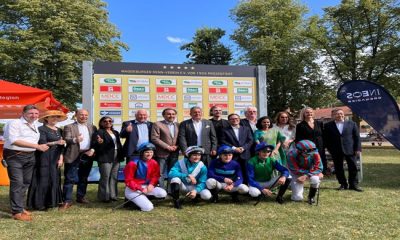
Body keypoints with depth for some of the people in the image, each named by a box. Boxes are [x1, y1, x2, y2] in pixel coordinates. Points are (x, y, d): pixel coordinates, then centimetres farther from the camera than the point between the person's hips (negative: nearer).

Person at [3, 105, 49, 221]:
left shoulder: (34, 126, 16)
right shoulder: (14, 123, -9)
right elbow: (14, 140, -20)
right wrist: (37, 146, -21)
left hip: (30, 156, 8)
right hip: (15, 156, -8)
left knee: (26, 182, 12)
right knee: (17, 183, -8)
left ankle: (20, 207, 25)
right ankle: (17, 212, -2)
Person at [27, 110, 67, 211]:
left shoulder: (59, 130, 15)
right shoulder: (41, 129, -4)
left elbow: (62, 145, 12)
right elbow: (42, 143, -14)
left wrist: (61, 158, 2)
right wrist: (56, 142, -26)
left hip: (56, 159, 7)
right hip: (44, 159, -6)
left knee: (55, 179, 8)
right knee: (43, 179, -4)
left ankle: (52, 201, 17)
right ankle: (39, 203, 4)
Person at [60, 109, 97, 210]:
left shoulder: (92, 127, 13)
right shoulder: (69, 127, 1)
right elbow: (66, 139, -12)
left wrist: (92, 150, -6)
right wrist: (75, 140, -32)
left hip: (87, 156, 4)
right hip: (73, 156, -4)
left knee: (84, 178, 13)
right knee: (70, 179, -3)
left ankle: (81, 197, 26)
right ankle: (67, 201, 3)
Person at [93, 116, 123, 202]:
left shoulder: (115, 132, 18)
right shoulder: (99, 132, -4)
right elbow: (94, 144, -12)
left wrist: (121, 156, 13)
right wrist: (99, 143, -34)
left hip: (116, 158, 7)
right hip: (105, 158, -7)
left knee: (114, 177, 10)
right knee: (105, 177, -3)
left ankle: (113, 195, 20)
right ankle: (104, 196, 6)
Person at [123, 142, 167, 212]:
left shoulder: (154, 163, 0)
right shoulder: (133, 164, -16)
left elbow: (155, 176, 8)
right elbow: (128, 181, -13)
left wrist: (151, 184, -14)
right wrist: (141, 189, -20)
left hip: (147, 187, 6)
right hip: (133, 189, -6)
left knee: (163, 193, -17)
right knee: (148, 207, -21)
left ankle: (144, 199, 2)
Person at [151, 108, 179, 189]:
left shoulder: (178, 125, 12)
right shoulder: (157, 124, -2)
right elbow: (154, 138, -11)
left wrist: (177, 146, -7)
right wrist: (167, 147, -15)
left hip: (174, 154, 5)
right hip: (162, 154, -4)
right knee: (160, 174, 0)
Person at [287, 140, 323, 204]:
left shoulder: (314, 153, -24)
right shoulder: (292, 155, -30)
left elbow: (318, 168, -20)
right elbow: (295, 170, -25)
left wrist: (306, 176, -34)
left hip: (310, 172, 2)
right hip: (297, 175, -1)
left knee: (315, 179, -35)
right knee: (298, 198, -10)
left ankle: (311, 197, -6)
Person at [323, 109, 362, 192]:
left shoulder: (351, 124, 5)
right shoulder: (328, 125, 2)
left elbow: (357, 137, 5)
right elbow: (326, 139, 4)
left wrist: (357, 149, -2)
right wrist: (330, 149, -3)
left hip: (350, 150, 0)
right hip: (336, 152, 0)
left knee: (353, 168, 4)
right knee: (338, 169, 6)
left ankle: (353, 184, 17)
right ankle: (343, 184, 20)